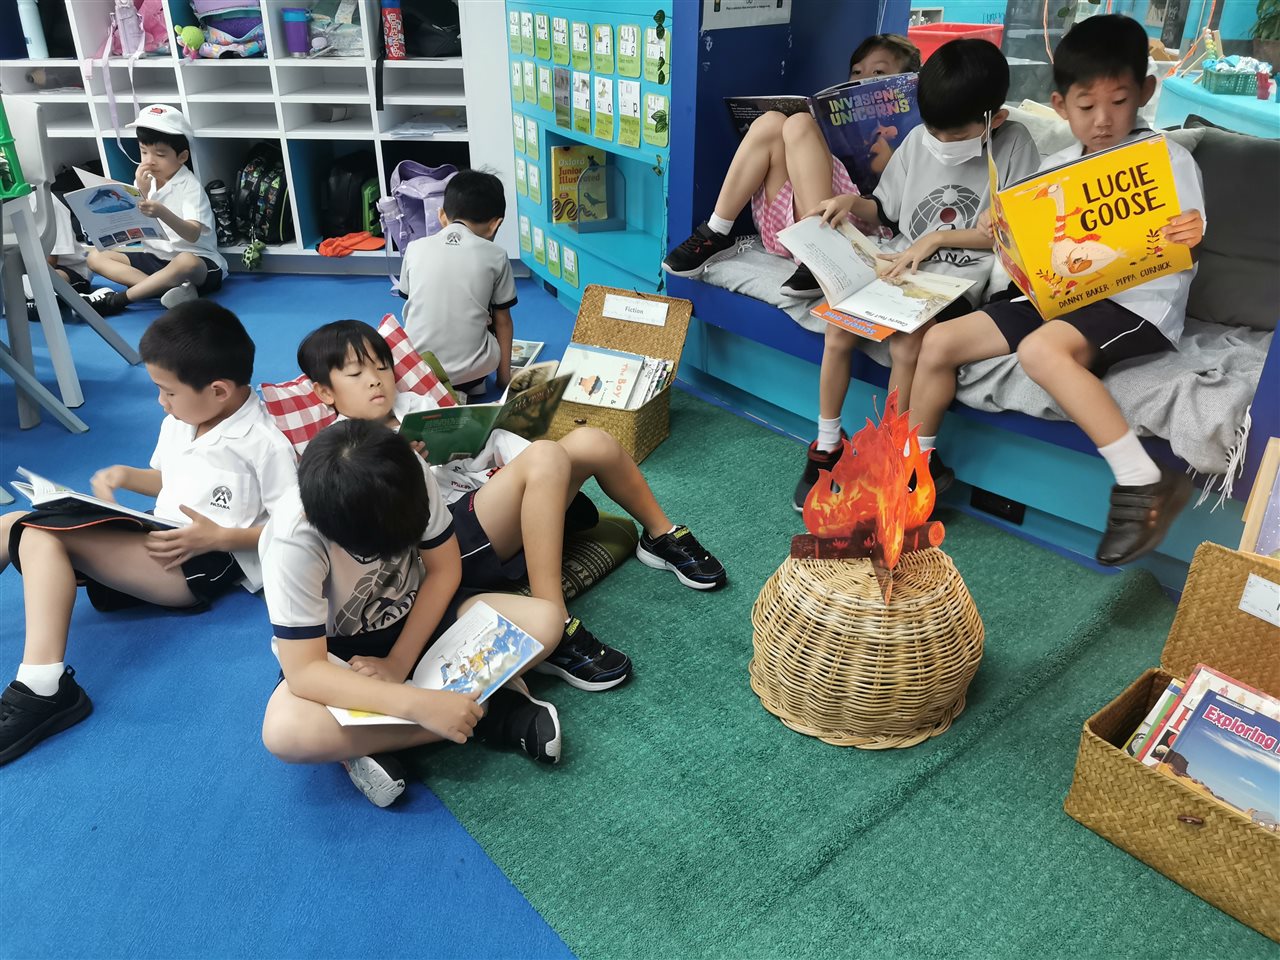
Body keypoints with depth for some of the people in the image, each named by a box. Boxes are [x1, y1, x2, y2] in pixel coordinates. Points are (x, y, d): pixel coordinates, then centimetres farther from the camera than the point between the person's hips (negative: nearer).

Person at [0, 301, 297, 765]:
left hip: (207, 564, -9)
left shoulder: (265, 444, -13)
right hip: (159, 540, 9)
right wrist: (126, 475, 8)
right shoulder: (178, 423, 12)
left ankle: (42, 687, -28)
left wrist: (218, 538, -21)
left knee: (41, 533, -23)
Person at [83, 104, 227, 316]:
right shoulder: (144, 181, 6)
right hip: (156, 258, 8)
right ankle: (168, 287, -29)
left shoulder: (190, 187, -11)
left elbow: (193, 235, -26)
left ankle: (115, 300, -29)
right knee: (95, 256, -5)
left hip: (197, 262, -7)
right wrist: (142, 192, -15)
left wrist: (162, 213, -44)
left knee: (186, 262, -41)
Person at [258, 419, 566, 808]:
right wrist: (419, 705, -42)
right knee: (286, 732, -35)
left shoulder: (410, 475, -25)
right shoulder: (293, 542, -33)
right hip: (339, 649, -2)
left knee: (544, 621, -19)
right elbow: (304, 672, -32)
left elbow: (444, 569, -12)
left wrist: (400, 663, -20)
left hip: (419, 616, 3)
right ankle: (488, 712, -21)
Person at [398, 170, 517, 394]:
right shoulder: (495, 256, 1)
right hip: (470, 372, -2)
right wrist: (504, 376, 21)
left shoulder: (415, 248, 6)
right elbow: (503, 321, 9)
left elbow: (409, 310, 15)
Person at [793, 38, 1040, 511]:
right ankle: (827, 446, -2)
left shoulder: (1013, 144, -6)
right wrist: (853, 202, -7)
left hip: (957, 279, -4)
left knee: (905, 345, -32)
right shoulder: (917, 141, 4)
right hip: (898, 264, 4)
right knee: (837, 330, -21)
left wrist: (937, 239, -15)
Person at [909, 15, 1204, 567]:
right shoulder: (1053, 169, 11)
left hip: (1140, 306, -6)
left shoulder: (1170, 161, -3)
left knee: (1040, 350, -37)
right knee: (938, 344, -7)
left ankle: (1144, 484, -28)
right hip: (1059, 298, 6)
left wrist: (1189, 237, -27)